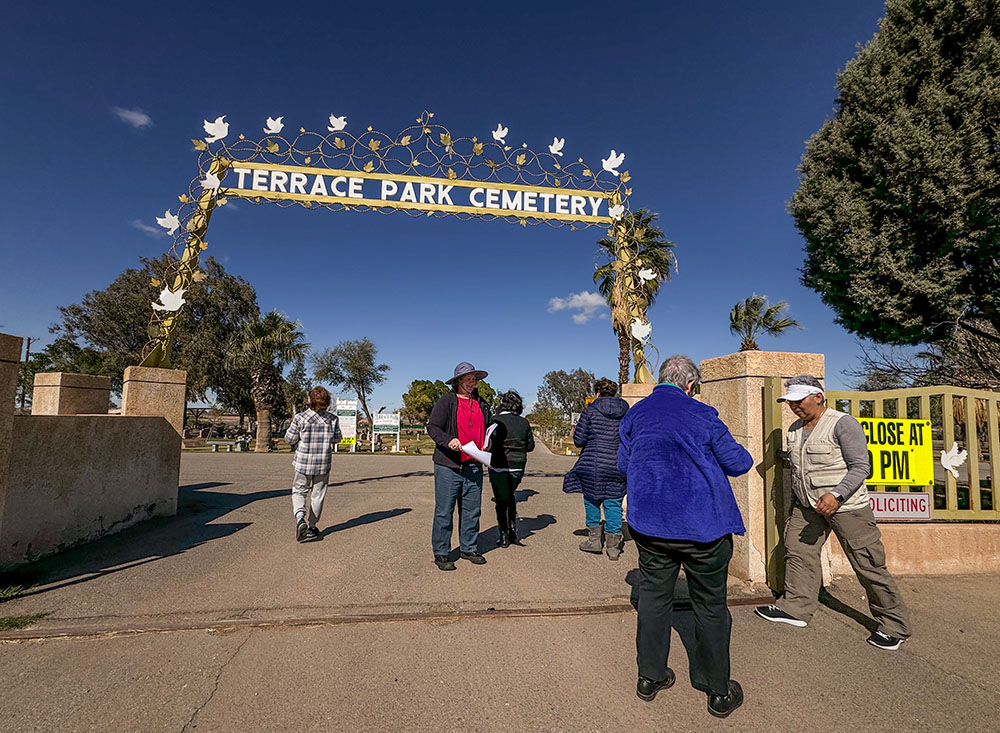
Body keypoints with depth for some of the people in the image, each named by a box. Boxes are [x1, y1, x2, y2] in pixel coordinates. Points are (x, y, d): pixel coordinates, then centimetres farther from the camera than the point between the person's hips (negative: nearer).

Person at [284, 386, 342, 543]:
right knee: (318, 495, 13)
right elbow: (336, 439, 5)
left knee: (299, 491, 15)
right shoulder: (333, 419, -7)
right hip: (323, 464, 1)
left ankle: (300, 517, -10)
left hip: (303, 462, -1)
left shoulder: (300, 418, -13)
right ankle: (312, 527, 19)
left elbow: (289, 438, -5)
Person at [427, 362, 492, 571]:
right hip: (448, 466, -5)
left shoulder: (481, 404, 15)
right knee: (444, 511, 1)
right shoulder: (446, 402, -4)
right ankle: (441, 553, 12)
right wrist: (448, 440, -28)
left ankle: (469, 549, 26)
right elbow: (432, 427, -11)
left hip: (474, 466, 6)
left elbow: (487, 428, 27)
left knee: (472, 510, 12)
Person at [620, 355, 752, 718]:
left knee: (654, 597, 17)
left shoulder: (634, 414, 2)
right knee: (710, 606, 12)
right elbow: (739, 463, -5)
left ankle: (650, 676, 29)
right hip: (702, 526, -3)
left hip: (649, 524, 4)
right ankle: (718, 691, 25)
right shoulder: (702, 415, -11)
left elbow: (623, 464, 11)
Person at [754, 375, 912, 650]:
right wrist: (795, 506, 20)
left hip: (846, 505, -7)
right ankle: (796, 607, 15)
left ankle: (894, 625, 14)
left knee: (868, 565, 0)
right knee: (798, 551, 3)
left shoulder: (843, 424, -13)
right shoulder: (795, 429, 10)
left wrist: (836, 495, -28)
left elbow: (860, 467, -16)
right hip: (808, 505, 7)